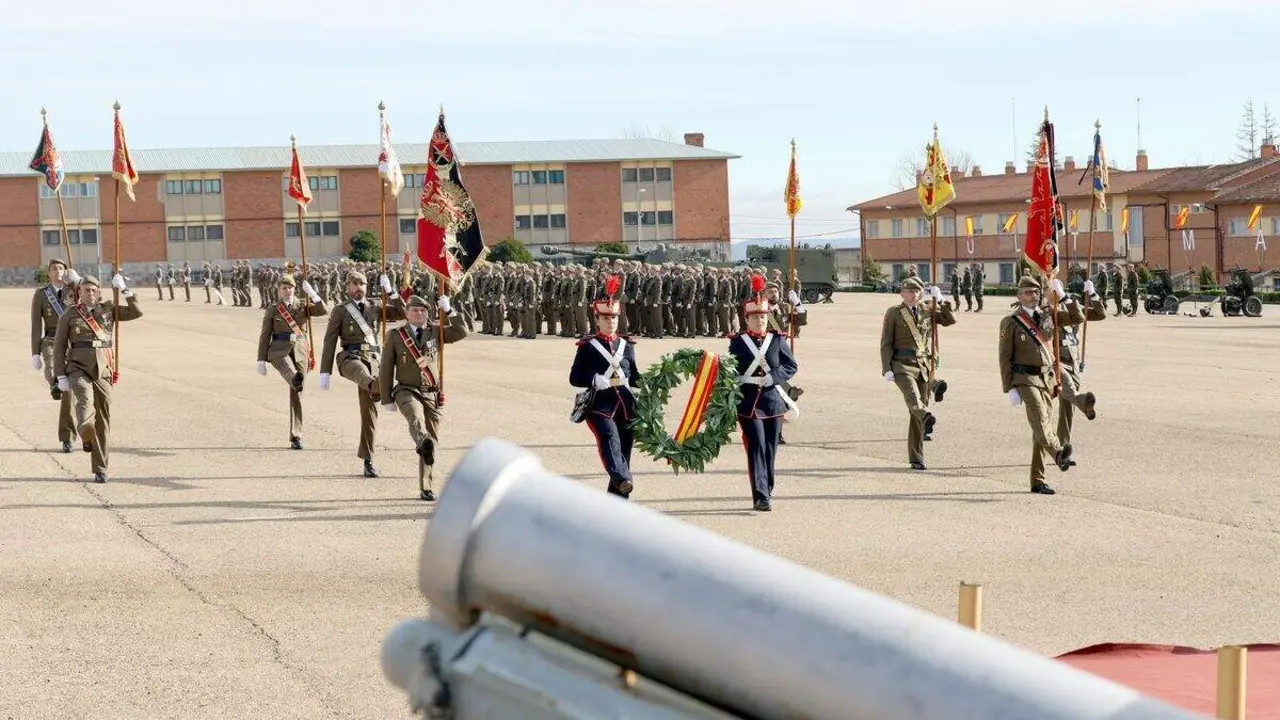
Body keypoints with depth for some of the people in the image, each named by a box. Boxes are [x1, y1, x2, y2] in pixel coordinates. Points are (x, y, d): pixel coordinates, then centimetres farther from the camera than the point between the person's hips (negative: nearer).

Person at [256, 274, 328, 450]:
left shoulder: (302, 308, 12)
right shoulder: (273, 310, 8)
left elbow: (324, 311, -3)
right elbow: (265, 336, 7)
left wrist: (312, 294, -12)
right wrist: (261, 360, 2)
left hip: (300, 351, 2)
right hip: (279, 350, -2)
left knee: (296, 394, 1)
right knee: (287, 368, -40)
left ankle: (296, 437, 7)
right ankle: (296, 380, -77)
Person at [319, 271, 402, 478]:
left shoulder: (375, 306, 17)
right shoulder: (340, 311, 9)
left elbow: (402, 314, 9)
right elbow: (329, 342, 6)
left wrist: (390, 293, 1)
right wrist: (325, 373, 0)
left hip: (372, 359, 3)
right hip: (349, 358, -3)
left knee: (369, 410, 0)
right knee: (360, 370, -42)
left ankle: (367, 461, 8)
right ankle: (376, 387, -77)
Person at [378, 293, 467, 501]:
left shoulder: (435, 332, 11)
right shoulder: (395, 336, 3)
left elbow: (461, 332, 2)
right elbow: (386, 369, 5)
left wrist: (449, 311, -6)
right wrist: (387, 399, 2)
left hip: (432, 393, 3)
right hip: (407, 391, -3)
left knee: (431, 441, 3)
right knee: (415, 416, -38)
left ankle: (427, 489, 11)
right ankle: (423, 444, -68)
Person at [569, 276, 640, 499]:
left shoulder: (627, 345, 15)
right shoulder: (587, 346, 3)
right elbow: (575, 377, -3)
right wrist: (596, 380, -20)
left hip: (625, 406, 5)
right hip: (600, 406, -5)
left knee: (624, 451, 6)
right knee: (609, 437, -32)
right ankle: (622, 479, -53)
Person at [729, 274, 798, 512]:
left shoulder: (777, 340, 6)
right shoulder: (737, 342, 1)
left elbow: (791, 366, 4)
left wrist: (772, 377, -13)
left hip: (774, 401, 3)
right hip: (749, 403, -3)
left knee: (770, 449, 8)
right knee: (756, 447, -11)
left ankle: (767, 492, 21)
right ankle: (760, 496, -15)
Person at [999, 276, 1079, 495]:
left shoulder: (1047, 315, 12)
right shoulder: (1011, 322, -2)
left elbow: (1078, 318, 16)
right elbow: (1005, 357, -4)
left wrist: (1063, 297, 4)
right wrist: (1010, 388, -10)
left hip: (1047, 378, 6)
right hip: (1025, 378, -6)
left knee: (1041, 425, 5)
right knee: (1039, 418, -27)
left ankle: (1037, 481, 9)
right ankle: (1059, 453, -52)